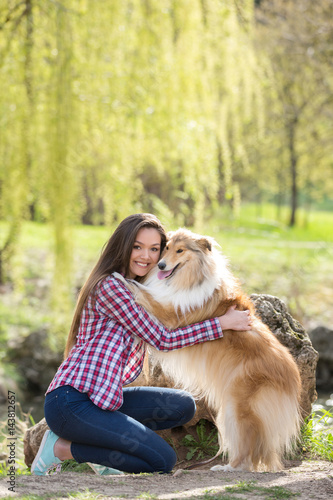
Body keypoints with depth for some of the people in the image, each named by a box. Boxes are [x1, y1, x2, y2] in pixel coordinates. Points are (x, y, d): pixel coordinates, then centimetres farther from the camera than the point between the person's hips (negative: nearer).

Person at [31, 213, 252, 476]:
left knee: (184, 406, 3)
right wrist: (224, 323, -4)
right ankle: (62, 448, -5)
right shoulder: (110, 286, -10)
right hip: (69, 402, -10)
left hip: (100, 397, 10)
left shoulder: (138, 289, 20)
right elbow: (163, 340, -9)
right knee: (163, 460, -13)